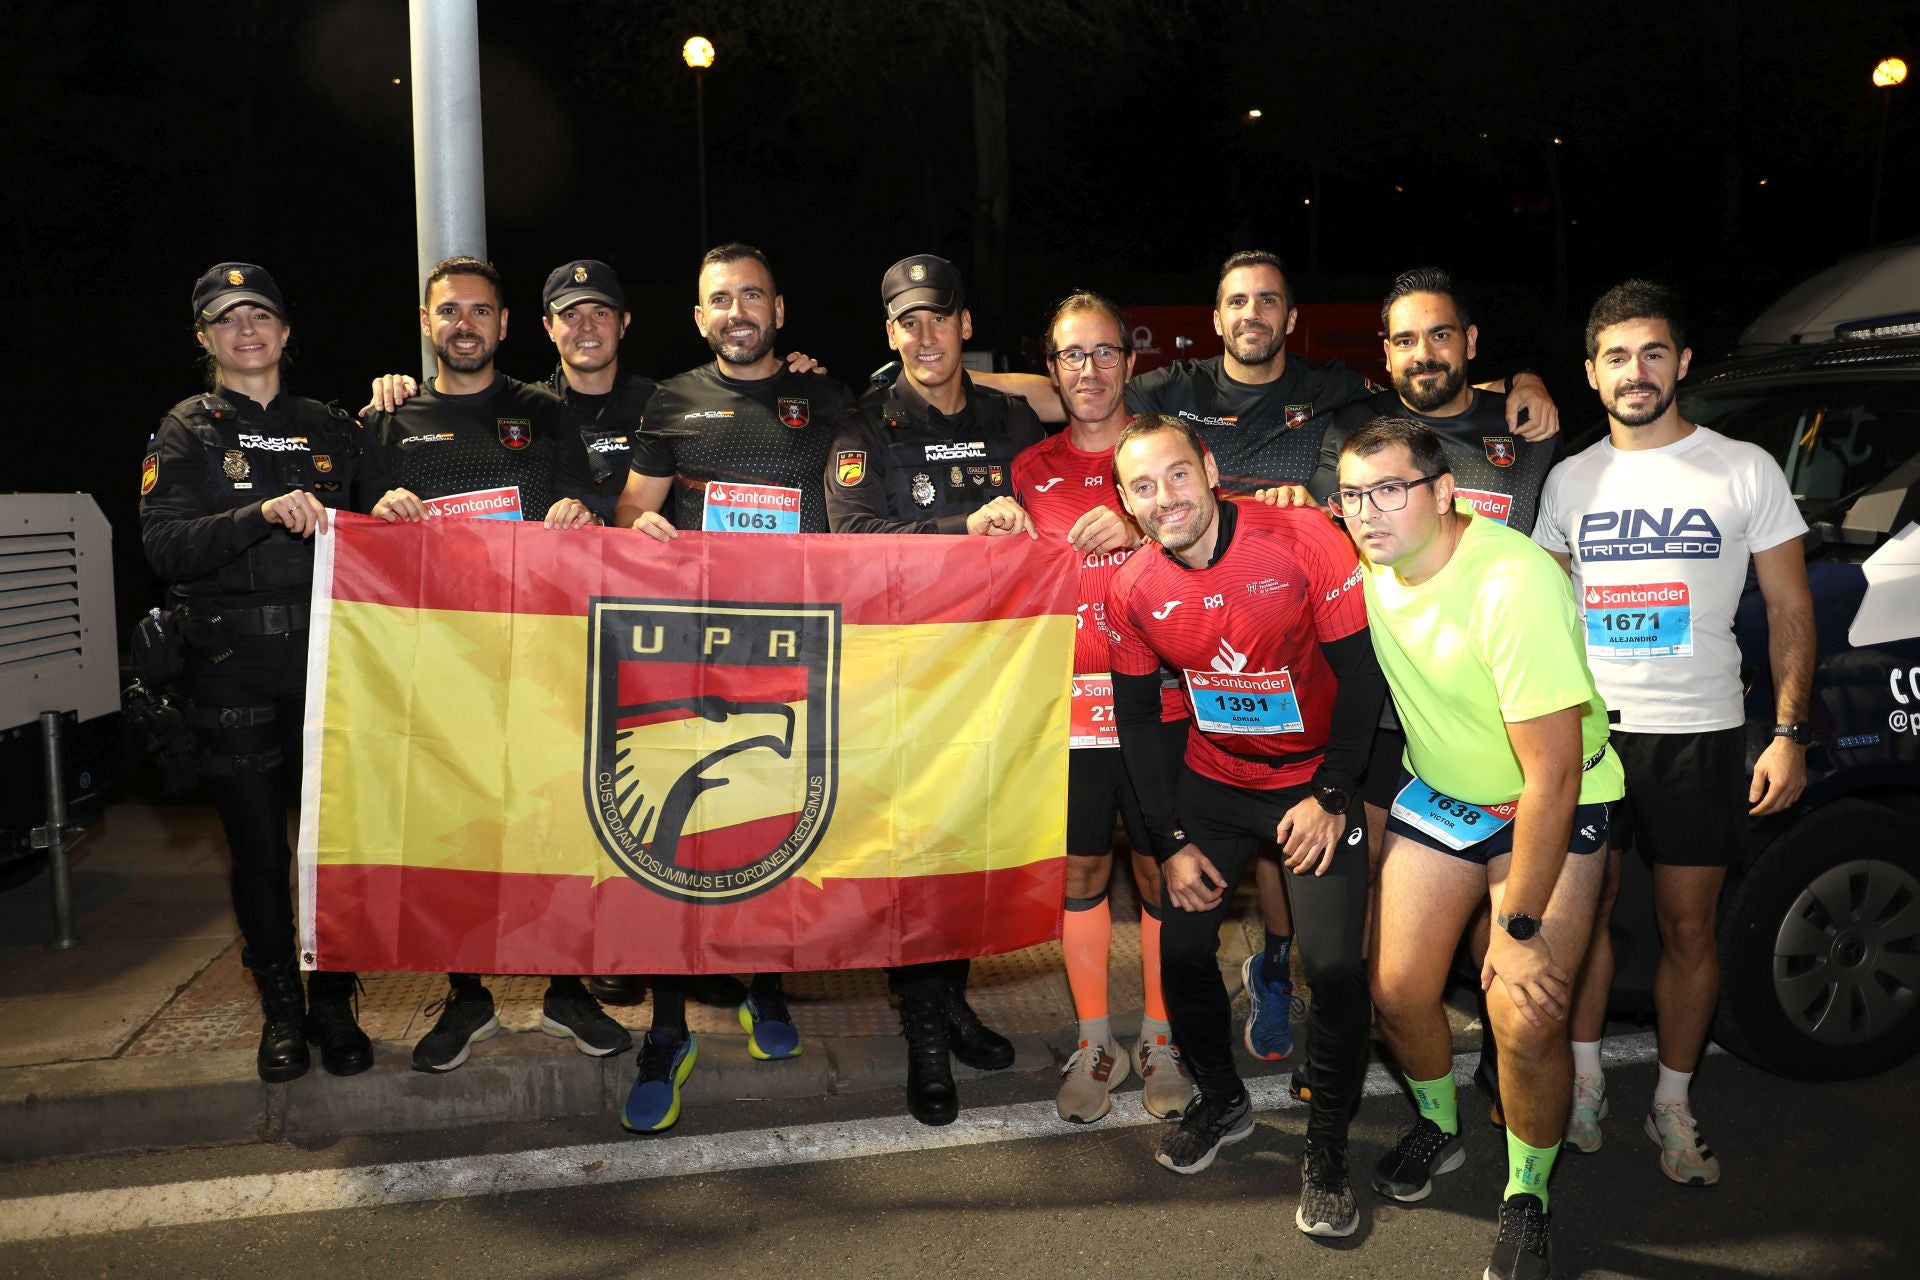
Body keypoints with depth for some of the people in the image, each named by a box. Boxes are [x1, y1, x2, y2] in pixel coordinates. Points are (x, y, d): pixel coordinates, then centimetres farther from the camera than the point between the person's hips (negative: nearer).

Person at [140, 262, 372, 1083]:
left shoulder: (328, 428, 14)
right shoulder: (188, 432, 5)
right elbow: (164, 546, -9)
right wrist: (265, 513, -25)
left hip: (324, 653, 2)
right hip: (232, 667, -1)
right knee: (257, 844, 5)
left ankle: (333, 1003, 17)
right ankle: (281, 1007, 21)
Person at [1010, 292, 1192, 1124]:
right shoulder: (1032, 469, 10)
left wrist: (1141, 529, -16)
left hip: (1161, 703, -2)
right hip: (1066, 705, 2)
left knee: (1160, 870, 6)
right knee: (1081, 871, 9)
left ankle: (1160, 1039, 24)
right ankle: (1093, 1043, 25)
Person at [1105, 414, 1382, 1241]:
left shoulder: (1302, 540, -20)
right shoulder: (1132, 591, -9)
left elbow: (1361, 672, -13)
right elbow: (1136, 719, 1)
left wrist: (1330, 797, -14)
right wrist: (1169, 843, -1)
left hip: (1314, 779, -3)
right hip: (1212, 781, 3)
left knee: (1337, 965, -13)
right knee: (1182, 949, 2)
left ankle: (1326, 1149, 10)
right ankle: (1222, 1102, 30)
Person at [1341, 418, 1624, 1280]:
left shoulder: (1514, 586, -32)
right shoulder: (1370, 559, -13)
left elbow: (1552, 775, -28)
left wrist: (1521, 927, -21)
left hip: (1552, 805, -5)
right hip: (1439, 790, 5)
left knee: (1527, 1022, -15)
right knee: (1396, 990, -2)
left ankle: (1527, 1195, 14)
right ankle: (1439, 1125, 30)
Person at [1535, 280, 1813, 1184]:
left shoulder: (1745, 471, 0)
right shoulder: (1570, 480, 7)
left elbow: (1790, 609, 2)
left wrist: (1789, 733, -6)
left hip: (1697, 735, -2)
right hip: (1584, 728, 2)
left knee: (1688, 926, 6)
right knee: (1585, 907, 8)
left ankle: (1672, 1107, 20)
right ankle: (1584, 1082, 23)